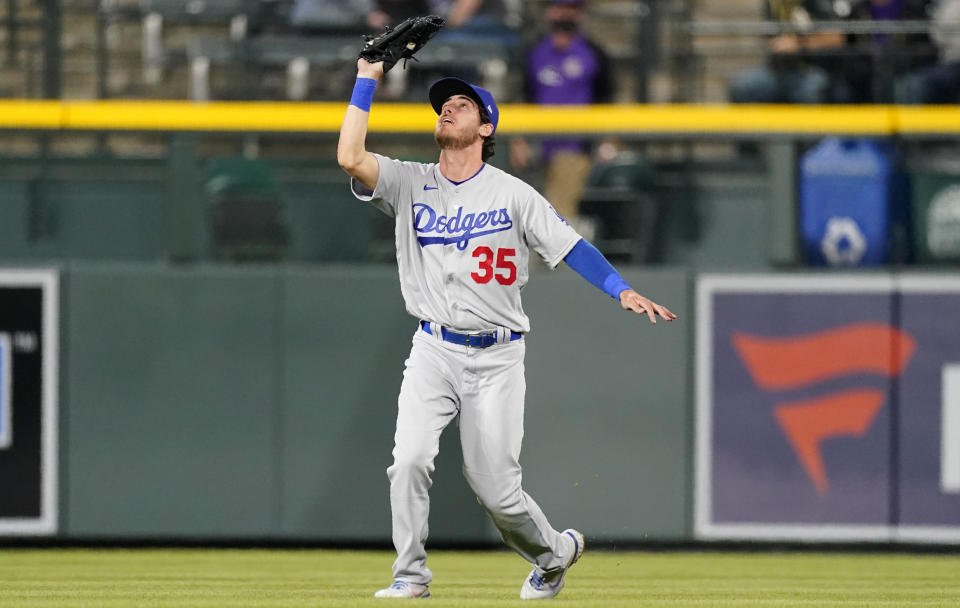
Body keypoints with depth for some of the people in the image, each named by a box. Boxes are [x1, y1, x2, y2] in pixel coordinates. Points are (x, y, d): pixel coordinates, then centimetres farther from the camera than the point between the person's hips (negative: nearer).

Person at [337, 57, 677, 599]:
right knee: (410, 459, -18)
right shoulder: (410, 184, 2)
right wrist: (367, 80, -11)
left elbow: (570, 246, -5)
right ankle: (411, 575, -6)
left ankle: (555, 551, 27)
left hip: (496, 358, -2)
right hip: (434, 351, 2)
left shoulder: (512, 194, -3)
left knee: (495, 488, -2)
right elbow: (350, 157, -13)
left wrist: (625, 292, -18)